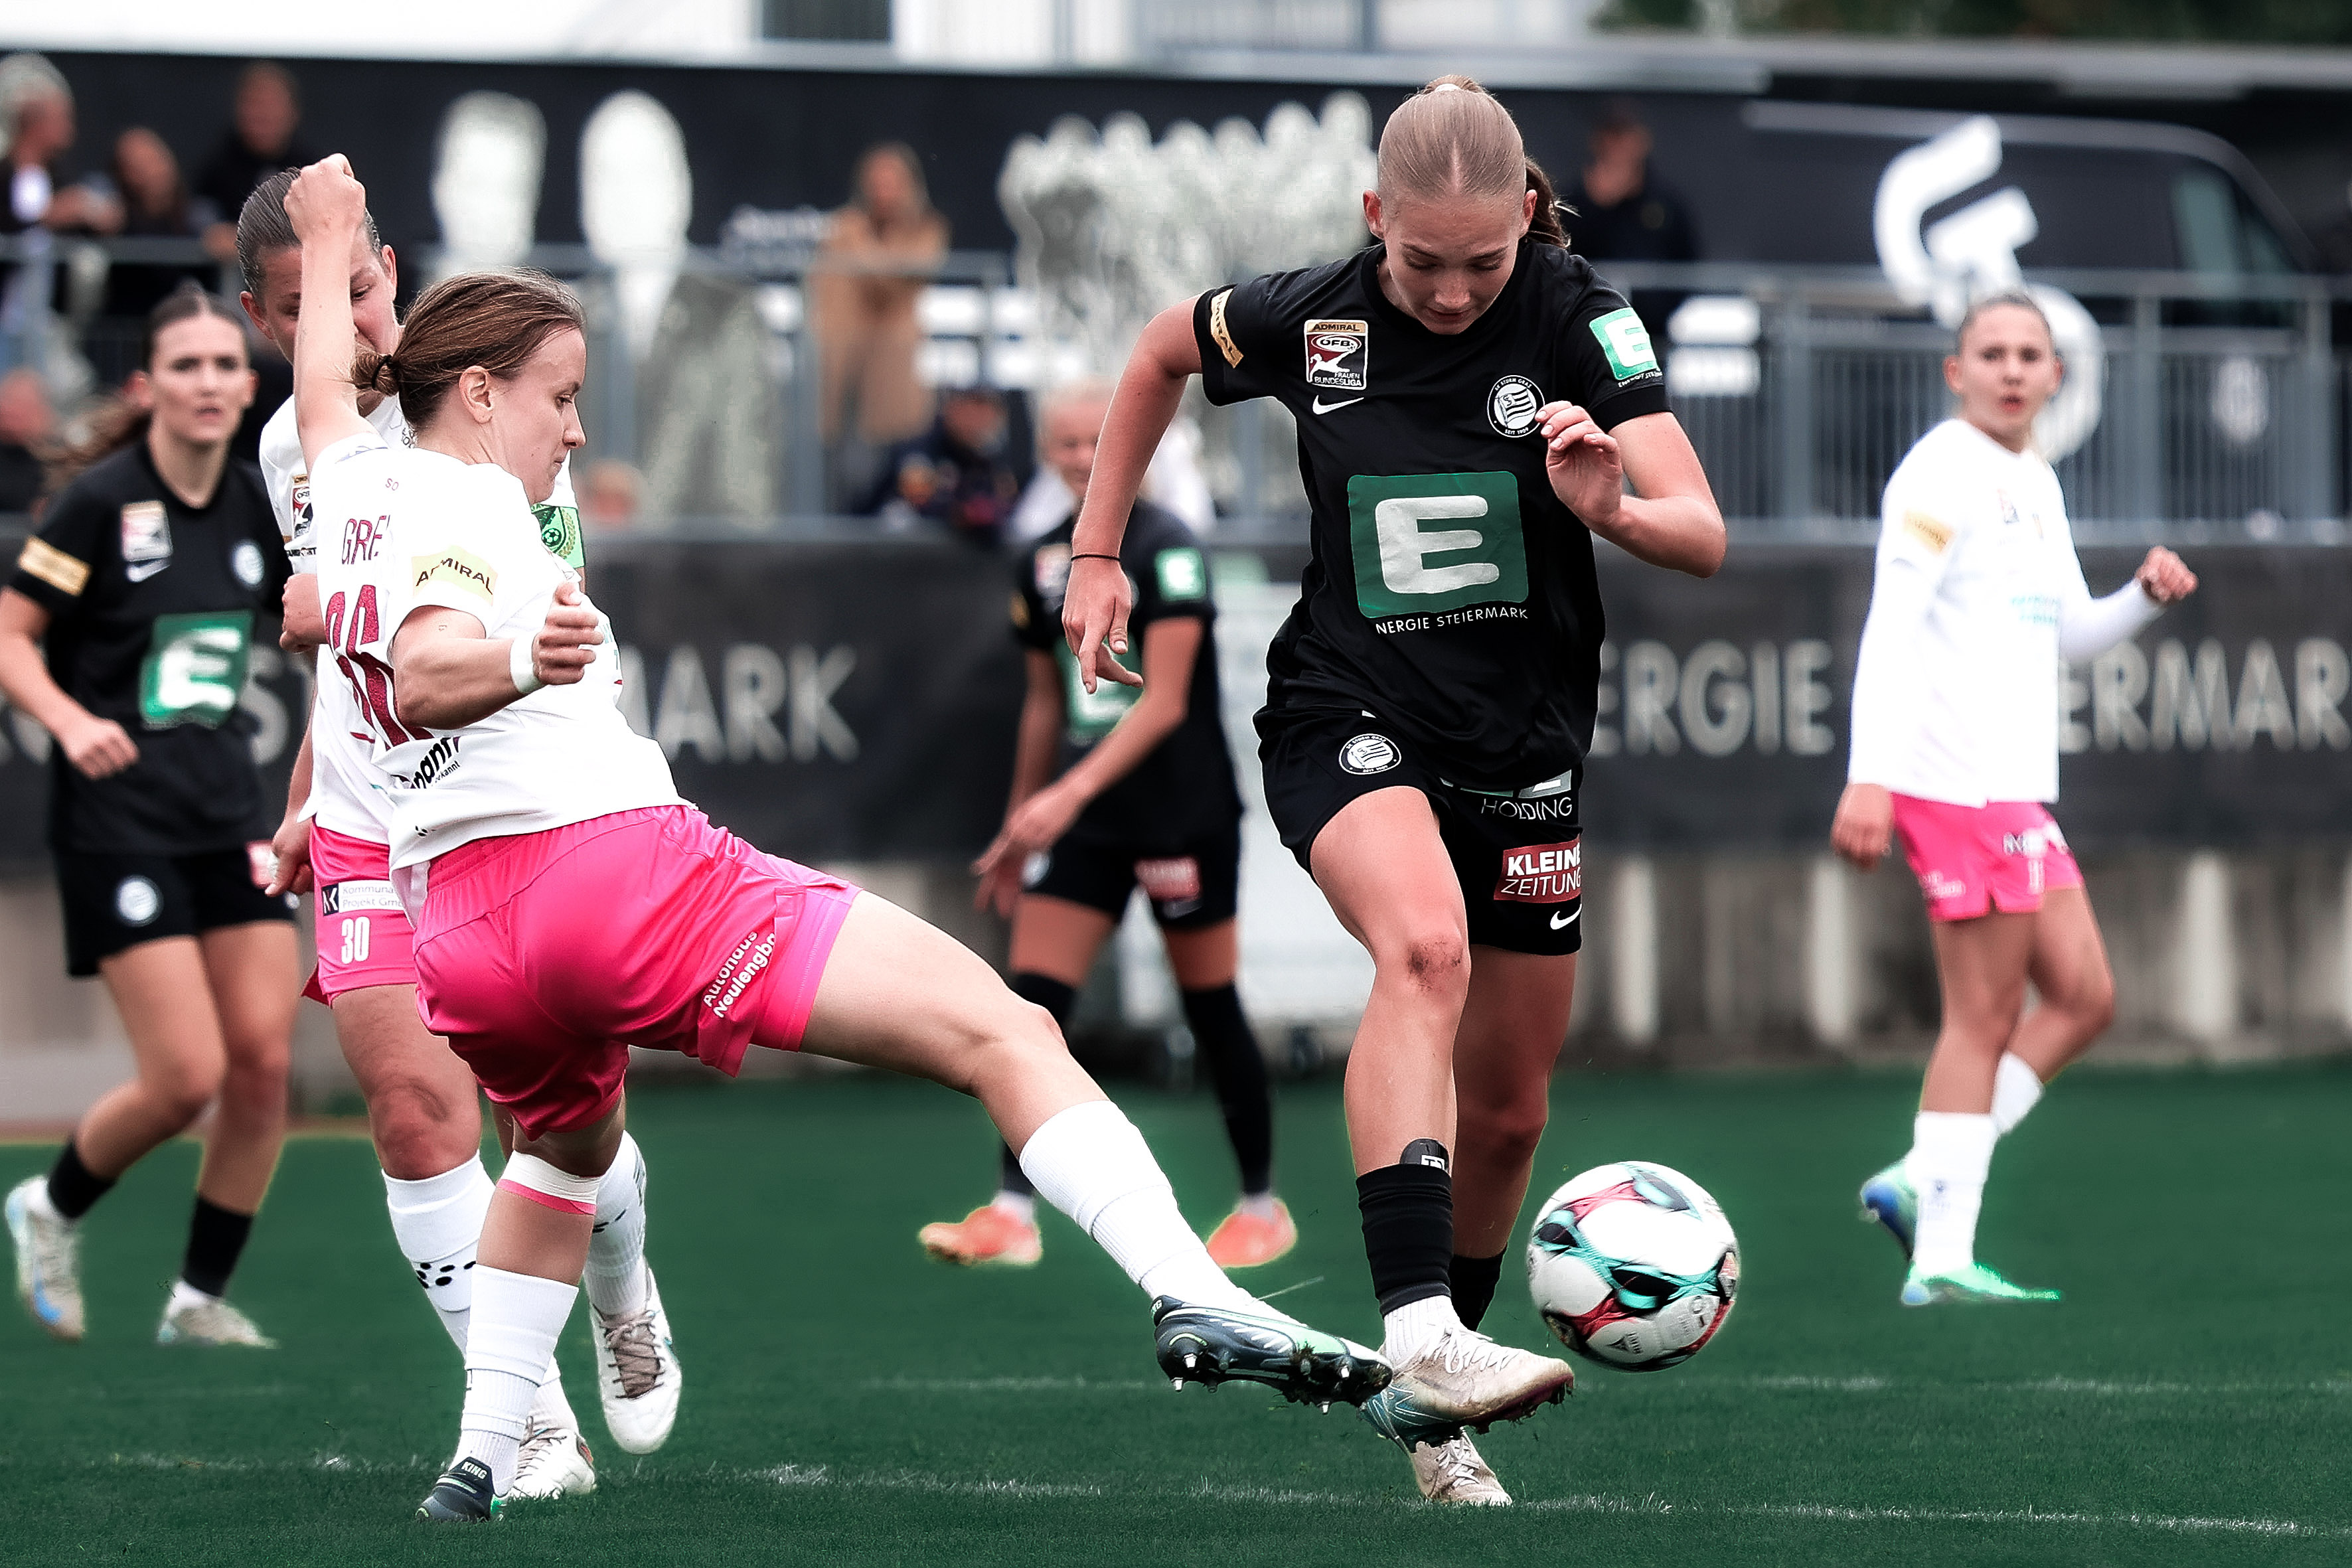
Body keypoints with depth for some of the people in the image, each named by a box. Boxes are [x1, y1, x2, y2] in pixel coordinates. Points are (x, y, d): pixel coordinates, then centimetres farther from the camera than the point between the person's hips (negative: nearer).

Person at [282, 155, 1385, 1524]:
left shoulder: (358, 487, 19)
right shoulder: (463, 506, -3)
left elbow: (327, 394, 42)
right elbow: (426, 671, -24)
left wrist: (329, 248, 59)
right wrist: (520, 660, -44)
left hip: (461, 932, 9)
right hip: (613, 862, -9)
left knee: (570, 1145, 40)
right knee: (1003, 1031, -14)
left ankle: (483, 1460, 31)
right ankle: (1194, 1298, -33)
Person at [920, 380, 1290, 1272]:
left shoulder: (1165, 549, -12)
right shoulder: (1044, 563, 8)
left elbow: (1164, 701, -19)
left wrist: (1074, 790, -28)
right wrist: (1018, 828, 21)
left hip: (1182, 812, -6)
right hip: (1083, 822, 6)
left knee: (1211, 1012, 3)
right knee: (1033, 1004, -6)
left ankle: (1262, 1208, 17)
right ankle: (1013, 1214, -7)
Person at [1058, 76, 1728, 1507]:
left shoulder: (1579, 321, -11)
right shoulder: (1309, 317, -8)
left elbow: (1704, 537, -18)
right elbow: (1161, 354, 15)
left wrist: (1614, 509, -40)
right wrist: (1100, 553, 13)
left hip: (1525, 745, 2)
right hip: (1348, 719, -2)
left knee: (1508, 1109, 9)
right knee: (1426, 947, -34)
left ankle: (1427, 1409, 31)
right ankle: (1420, 1335, -45)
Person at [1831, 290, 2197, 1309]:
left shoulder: (2036, 486, 19)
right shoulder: (1942, 476, -9)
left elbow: (2072, 636, 27)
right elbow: (1889, 629, -17)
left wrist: (2146, 596, 6)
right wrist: (1869, 775, -26)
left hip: (2017, 793, 9)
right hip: (1959, 789, -9)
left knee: (2084, 998, 8)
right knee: (1985, 1020, -7)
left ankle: (1920, 1185, 10)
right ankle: (1942, 1256, -4)